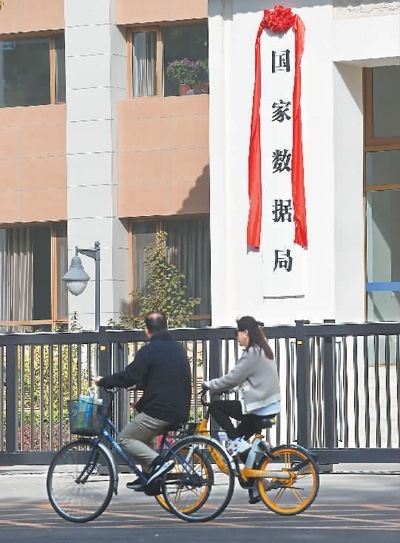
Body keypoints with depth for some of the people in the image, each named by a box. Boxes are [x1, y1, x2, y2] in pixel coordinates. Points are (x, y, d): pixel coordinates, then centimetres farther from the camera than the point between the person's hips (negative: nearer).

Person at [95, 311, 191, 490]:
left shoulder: (148, 351, -10)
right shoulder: (179, 349, 16)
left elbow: (129, 376, -15)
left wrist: (103, 382, 0)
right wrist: (138, 385, 36)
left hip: (159, 411, -8)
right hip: (180, 411, 8)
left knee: (124, 439, 3)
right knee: (143, 435, 30)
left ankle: (157, 462, -16)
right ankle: (148, 477, 23)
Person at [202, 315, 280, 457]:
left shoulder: (252, 354, -15)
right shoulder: (262, 350, 16)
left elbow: (232, 378, -16)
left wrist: (209, 385, -3)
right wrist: (215, 385, 17)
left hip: (258, 408, -10)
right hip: (270, 407, 10)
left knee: (215, 407, -1)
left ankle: (237, 441, -8)